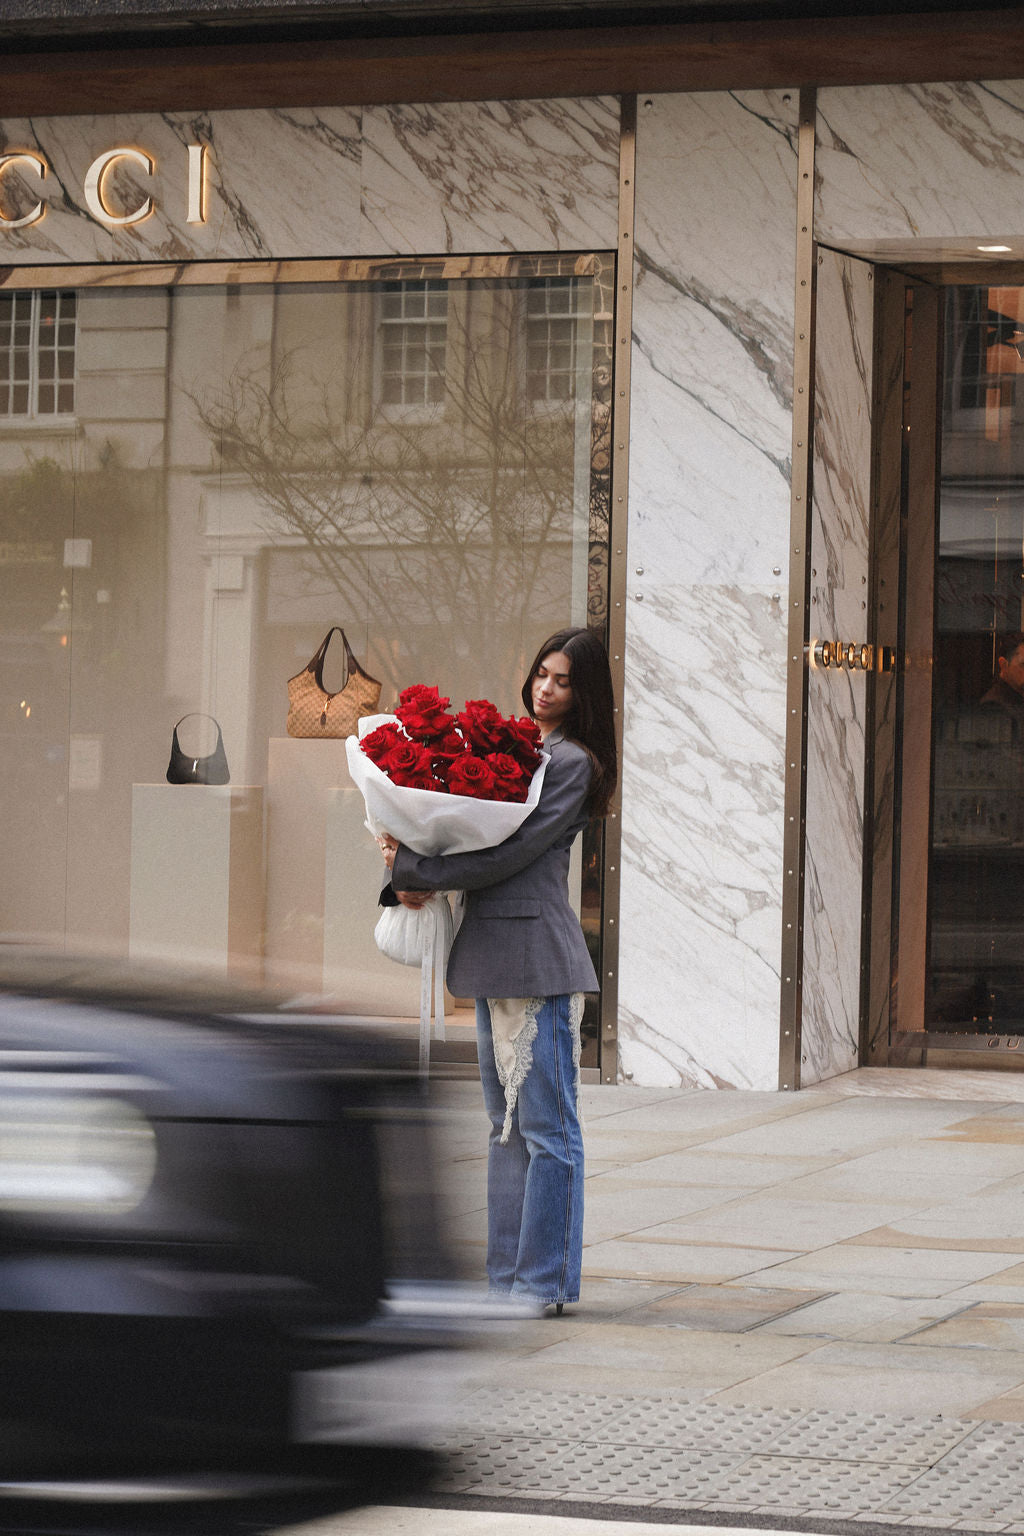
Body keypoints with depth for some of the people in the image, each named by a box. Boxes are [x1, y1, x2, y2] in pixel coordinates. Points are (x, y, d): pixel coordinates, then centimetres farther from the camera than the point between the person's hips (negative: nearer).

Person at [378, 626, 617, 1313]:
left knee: (547, 1124, -4)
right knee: (507, 1124, 12)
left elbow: (509, 855, -15)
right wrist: (405, 879, -4)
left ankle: (546, 1282, 0)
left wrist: (415, 869, -13)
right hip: (492, 954, 9)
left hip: (539, 958, -9)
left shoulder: (572, 764, -8)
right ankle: (509, 1276, 18)